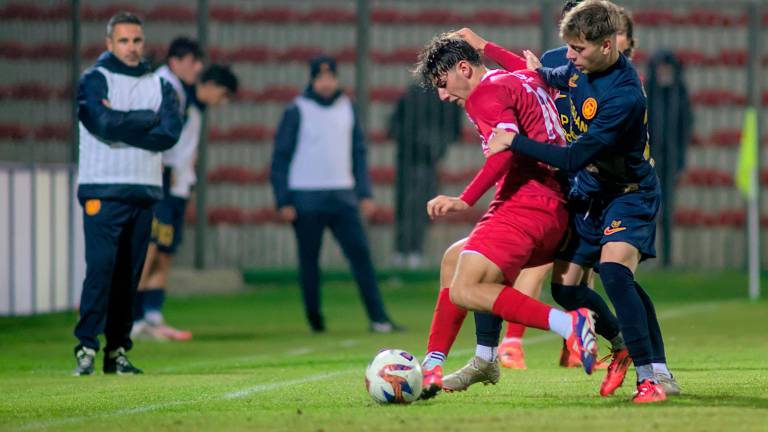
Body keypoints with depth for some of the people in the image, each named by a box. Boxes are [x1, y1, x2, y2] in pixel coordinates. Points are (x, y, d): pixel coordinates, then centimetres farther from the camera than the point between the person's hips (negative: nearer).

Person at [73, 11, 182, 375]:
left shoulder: (159, 85, 15)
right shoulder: (94, 80, 2)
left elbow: (170, 133, -2)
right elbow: (106, 124, -15)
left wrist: (122, 124, -8)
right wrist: (149, 117, -2)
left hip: (145, 191, 4)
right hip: (103, 190, -4)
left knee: (130, 274, 3)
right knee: (100, 267, -13)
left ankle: (117, 351, 6)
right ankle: (86, 347, -12)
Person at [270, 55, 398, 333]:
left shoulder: (347, 108, 11)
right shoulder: (297, 111, -1)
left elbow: (358, 152, 17)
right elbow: (280, 158, -1)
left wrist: (365, 193, 8)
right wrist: (283, 201, -7)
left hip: (342, 196, 3)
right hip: (306, 199, -3)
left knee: (360, 253, -8)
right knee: (309, 259, 3)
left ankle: (378, 318, -11)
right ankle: (314, 318, 14)